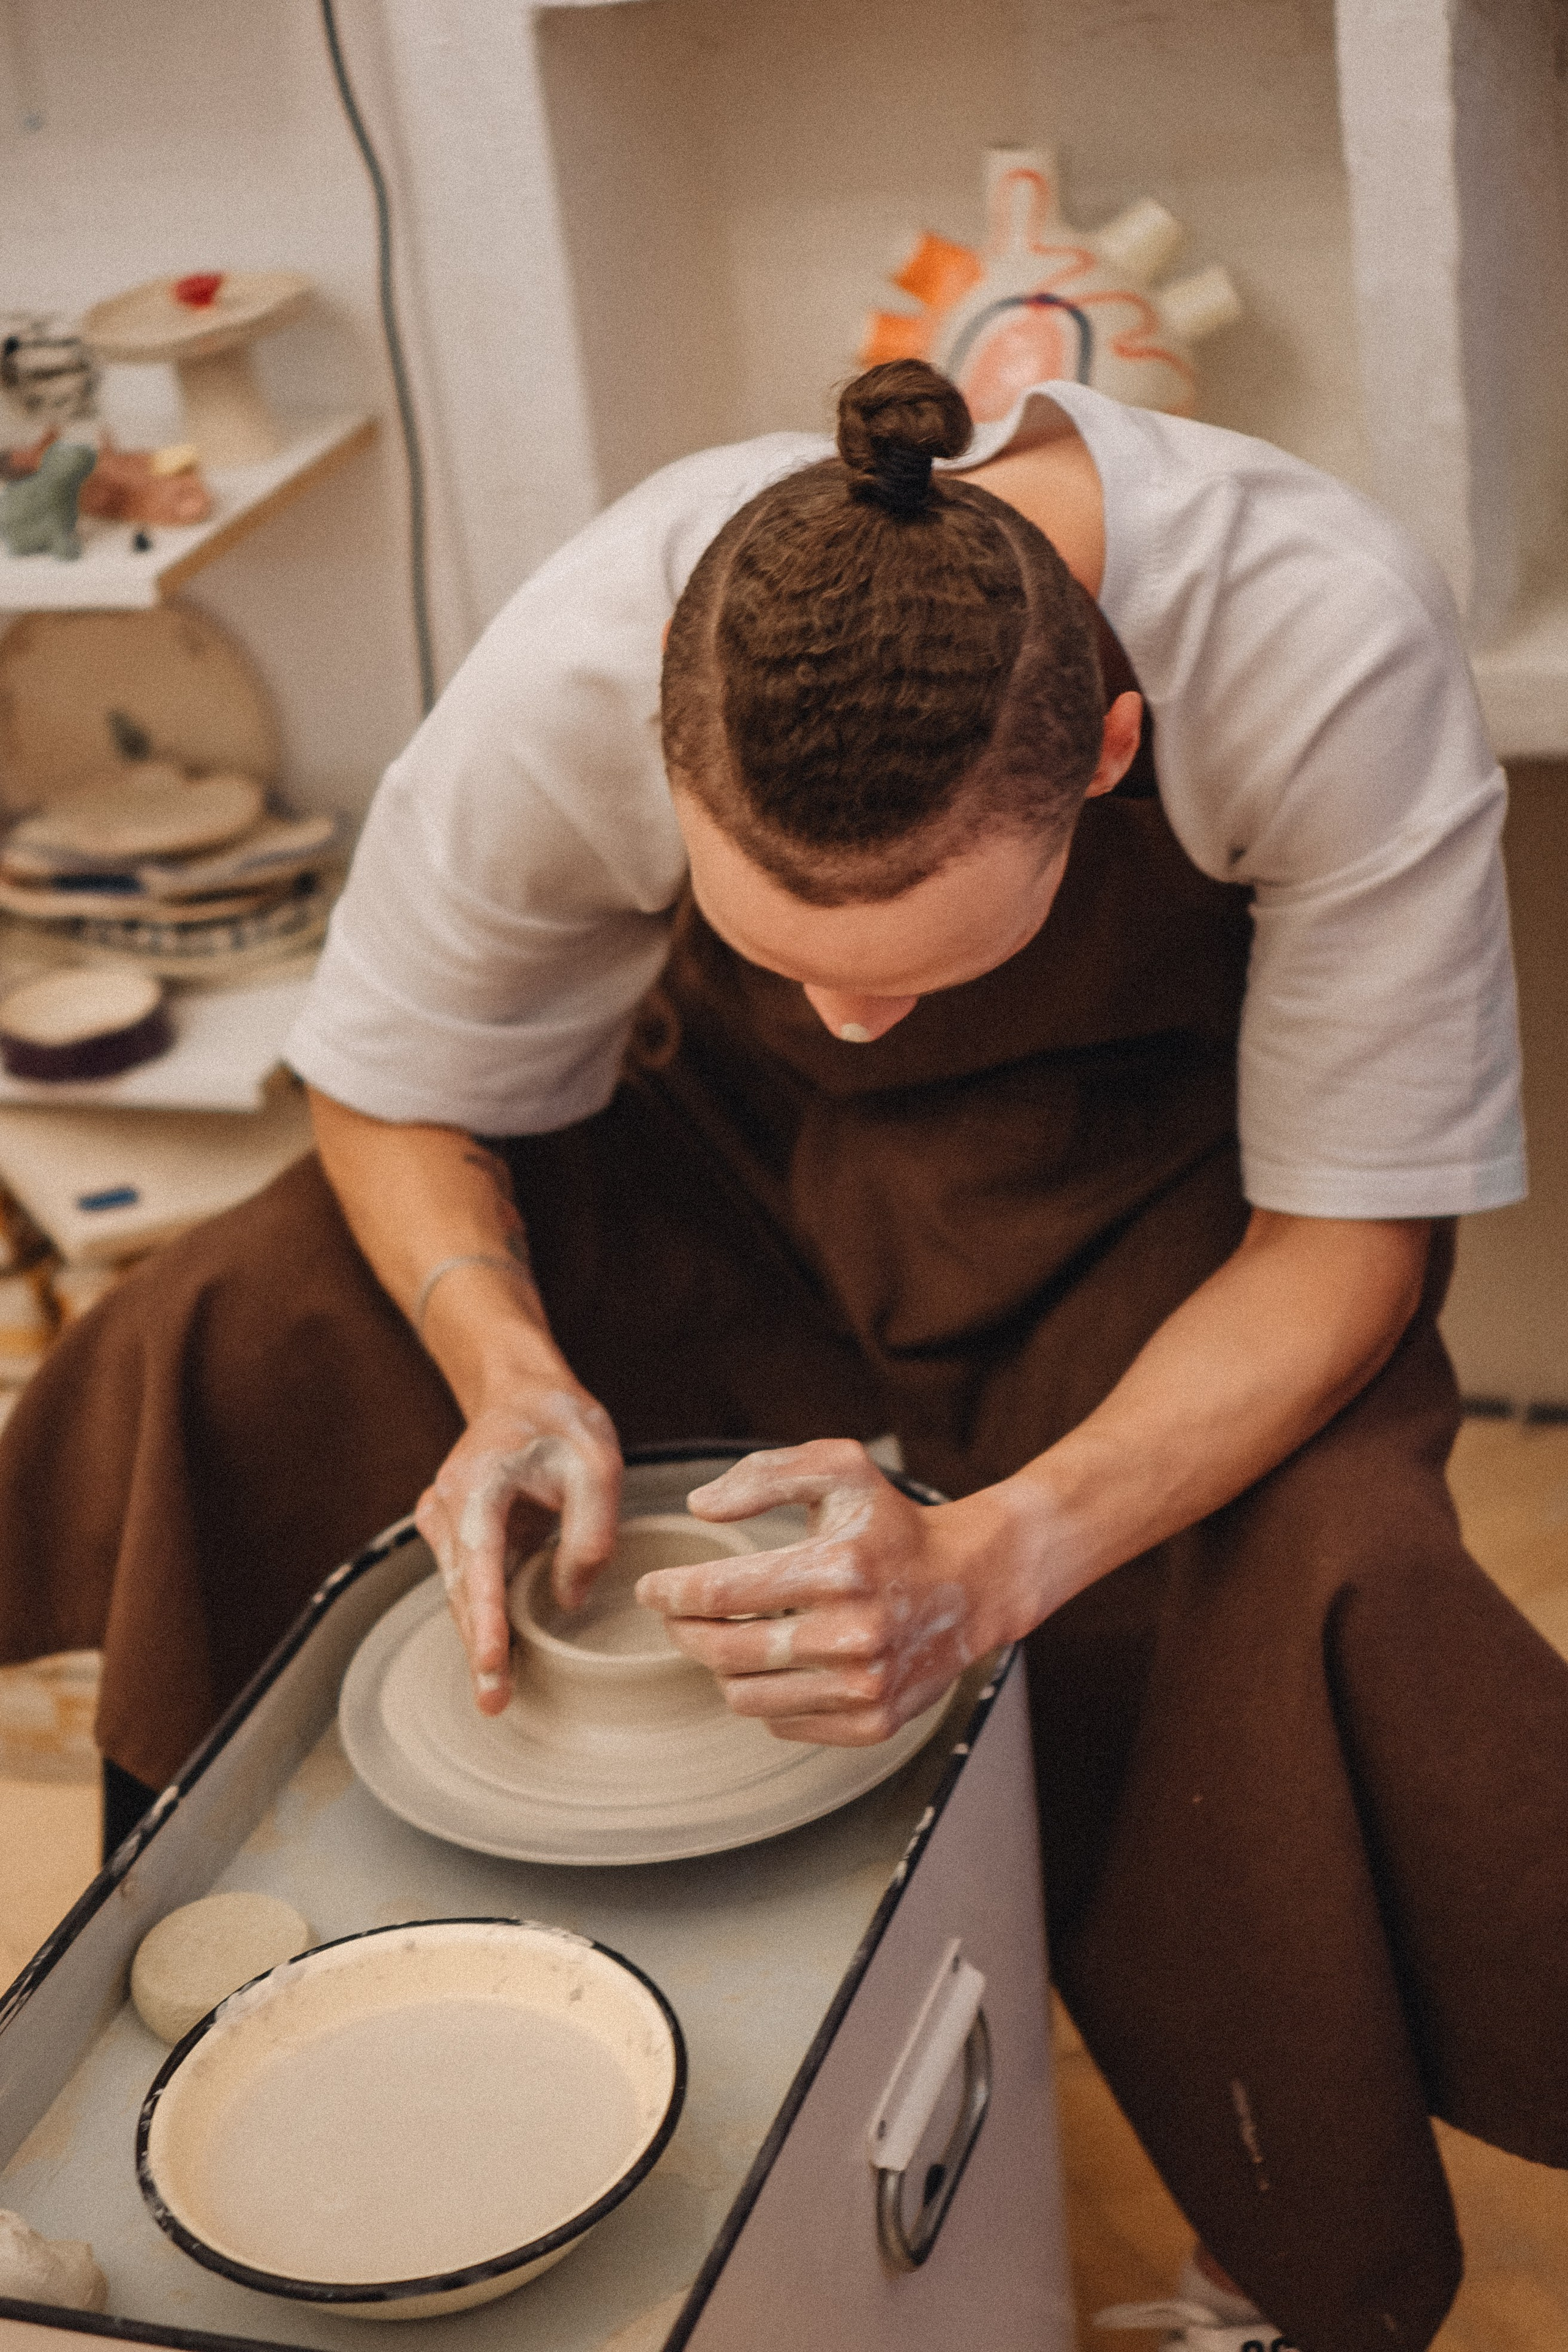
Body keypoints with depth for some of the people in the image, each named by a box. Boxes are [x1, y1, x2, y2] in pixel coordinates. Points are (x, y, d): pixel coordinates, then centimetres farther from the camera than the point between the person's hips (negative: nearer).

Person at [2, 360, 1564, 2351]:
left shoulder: (1332, 659, -36)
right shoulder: (569, 687, -30)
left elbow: (1350, 1239, -25)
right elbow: (389, 1091, -10)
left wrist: (992, 1559, -40)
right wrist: (511, 1374, -31)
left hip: (1159, 1193, -2)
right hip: (733, 1153, 2)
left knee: (1315, 1604, -31)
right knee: (215, 1350, -18)